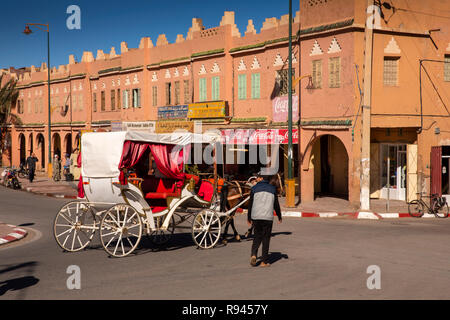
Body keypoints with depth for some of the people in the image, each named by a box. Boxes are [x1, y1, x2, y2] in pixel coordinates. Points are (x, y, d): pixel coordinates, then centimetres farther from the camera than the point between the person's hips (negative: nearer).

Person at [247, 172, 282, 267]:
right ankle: (264, 261, 6)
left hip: (256, 217, 0)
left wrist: (249, 218, 15)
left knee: (257, 236, 13)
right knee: (266, 239, 6)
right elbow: (276, 205, 8)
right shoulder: (272, 188, 5)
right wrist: (279, 216, 20)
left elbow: (250, 204, 5)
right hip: (268, 217, 0)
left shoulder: (254, 188, 3)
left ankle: (253, 254, -8)